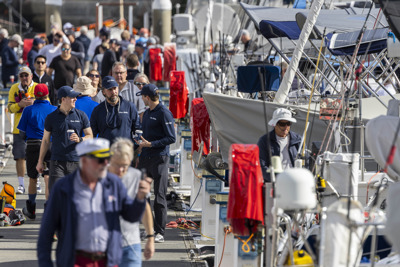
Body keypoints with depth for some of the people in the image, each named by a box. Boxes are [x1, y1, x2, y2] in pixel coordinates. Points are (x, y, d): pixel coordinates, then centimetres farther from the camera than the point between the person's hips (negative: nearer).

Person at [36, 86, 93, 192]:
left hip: (76, 161, 1)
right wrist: (40, 162, 13)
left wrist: (79, 139, -12)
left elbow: (90, 136, 10)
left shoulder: (81, 115, 7)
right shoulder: (51, 118, 6)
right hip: (57, 162, -1)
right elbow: (45, 140, 13)